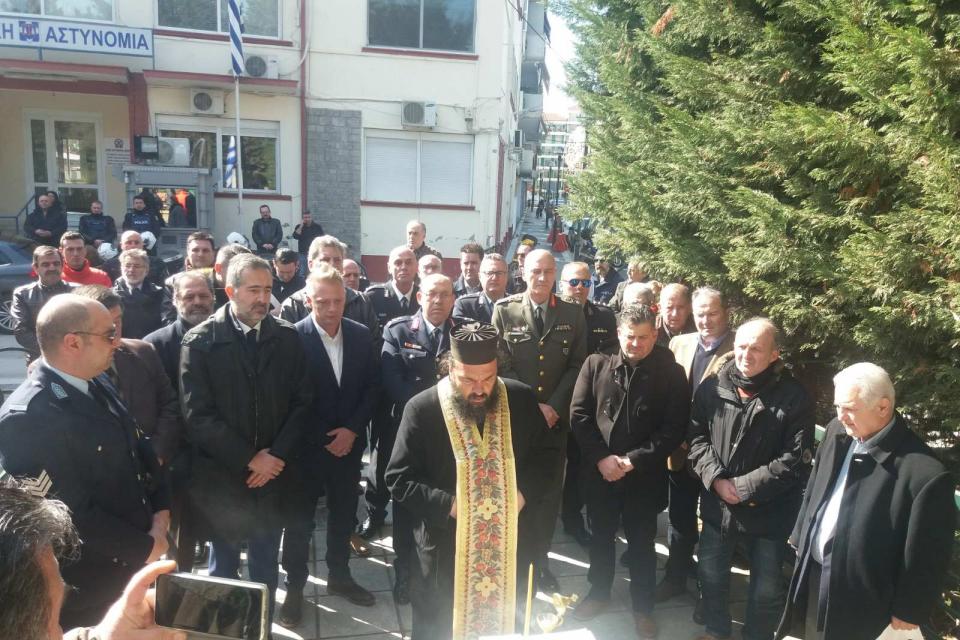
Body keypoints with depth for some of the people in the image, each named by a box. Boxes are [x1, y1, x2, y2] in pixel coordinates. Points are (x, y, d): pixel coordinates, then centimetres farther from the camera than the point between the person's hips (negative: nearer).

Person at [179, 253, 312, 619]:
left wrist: (277, 455, -10)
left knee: (265, 566, 15)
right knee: (223, 566, 16)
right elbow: (197, 416, -13)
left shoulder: (287, 337, 0)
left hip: (272, 475, 2)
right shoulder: (200, 341, -9)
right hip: (221, 476, -2)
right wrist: (249, 459, -14)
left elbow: (302, 402, 1)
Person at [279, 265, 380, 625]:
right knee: (300, 519, 9)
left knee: (344, 514, 17)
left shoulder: (361, 335, -1)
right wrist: (323, 438, -13)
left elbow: (372, 386, 3)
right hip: (307, 445, -4)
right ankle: (295, 588, 27)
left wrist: (353, 429, -8)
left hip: (349, 442, 4)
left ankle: (339, 576, 37)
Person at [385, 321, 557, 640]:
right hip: (446, 550, -2)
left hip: (510, 547, 3)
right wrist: (449, 505, -21)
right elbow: (399, 480, -10)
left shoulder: (522, 400, -6)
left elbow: (544, 454, 6)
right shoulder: (422, 409, -14)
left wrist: (524, 492, -11)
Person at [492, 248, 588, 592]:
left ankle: (540, 560, 25)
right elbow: (501, 364, -5)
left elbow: (577, 366, 1)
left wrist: (553, 406, -9)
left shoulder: (573, 313, 3)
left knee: (550, 491, 9)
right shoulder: (504, 310, -2)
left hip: (556, 418, 2)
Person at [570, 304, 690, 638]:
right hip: (599, 471, 2)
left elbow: (674, 428, -9)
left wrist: (634, 460, -16)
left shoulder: (671, 373, -8)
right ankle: (599, 593, 41)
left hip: (645, 475, -2)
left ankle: (643, 607, 34)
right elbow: (579, 414, -4)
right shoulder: (596, 364, -4)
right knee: (601, 536, 19)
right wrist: (601, 457, -13)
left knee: (642, 543, 13)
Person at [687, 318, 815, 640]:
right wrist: (716, 479, -15)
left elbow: (795, 460, -16)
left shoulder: (794, 397, -14)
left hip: (768, 511, -3)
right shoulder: (711, 388, -5)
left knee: (766, 588, 15)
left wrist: (744, 488, -19)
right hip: (717, 505, 3)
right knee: (711, 573, 22)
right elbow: (696, 437, -1)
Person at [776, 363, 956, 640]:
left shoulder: (925, 472, -26)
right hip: (813, 567, 6)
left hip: (859, 590, -6)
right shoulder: (837, 432, -5)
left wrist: (909, 611, -7)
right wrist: (801, 536, 16)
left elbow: (926, 554, -16)